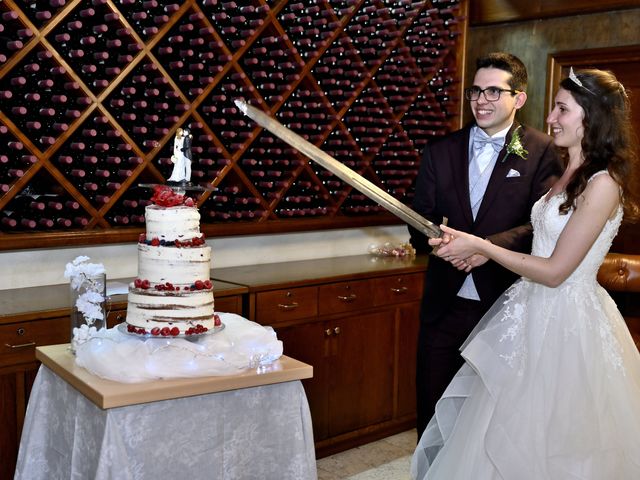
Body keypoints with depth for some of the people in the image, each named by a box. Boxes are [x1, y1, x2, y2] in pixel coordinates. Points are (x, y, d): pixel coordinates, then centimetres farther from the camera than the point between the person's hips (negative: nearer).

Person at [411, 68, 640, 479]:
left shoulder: (603, 184, -18)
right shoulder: (566, 174, 9)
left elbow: (555, 271, -20)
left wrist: (481, 246, -15)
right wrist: (477, 251, -1)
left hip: (566, 323, -8)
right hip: (534, 312, 8)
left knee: (547, 447, 7)